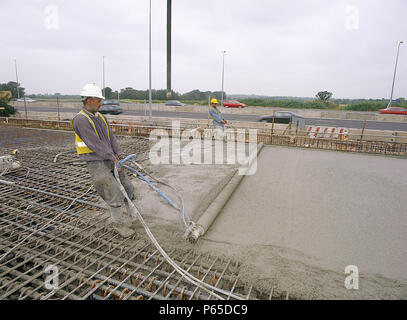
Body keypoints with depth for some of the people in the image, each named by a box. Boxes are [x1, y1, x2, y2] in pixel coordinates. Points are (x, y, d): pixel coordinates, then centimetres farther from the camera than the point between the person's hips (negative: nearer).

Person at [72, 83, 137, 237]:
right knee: (115, 195, -4)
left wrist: (119, 153, -5)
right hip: (96, 164, -8)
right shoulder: (81, 120, -15)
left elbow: (111, 136, 9)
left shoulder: (100, 117, 12)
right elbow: (94, 143, -20)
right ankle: (119, 224, 15)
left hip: (110, 160, 8)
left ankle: (127, 217, 30)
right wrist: (113, 158, -20)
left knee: (128, 188, 12)